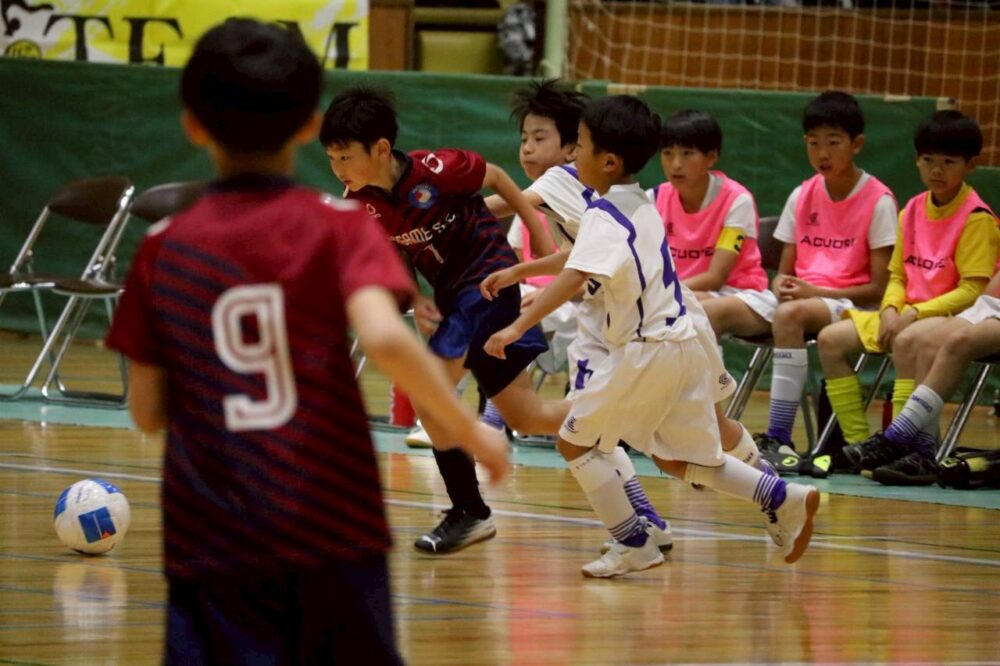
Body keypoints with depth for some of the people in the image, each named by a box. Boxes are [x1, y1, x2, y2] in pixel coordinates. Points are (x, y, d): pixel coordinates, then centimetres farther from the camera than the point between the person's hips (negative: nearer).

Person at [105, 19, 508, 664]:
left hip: (210, 536, 1)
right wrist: (470, 430, -9)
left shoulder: (163, 247, 3)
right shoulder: (336, 225, -3)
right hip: (333, 526, -1)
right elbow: (385, 338, -21)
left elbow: (148, 412, 4)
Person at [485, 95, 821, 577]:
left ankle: (633, 545, 0)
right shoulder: (640, 206, 15)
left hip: (646, 351, -9)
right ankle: (784, 498, 9)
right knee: (676, 459, 19)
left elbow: (575, 276, -30)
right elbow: (584, 259, 29)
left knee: (575, 441, 1)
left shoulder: (605, 215, -14)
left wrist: (518, 327, -34)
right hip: (681, 343, 9)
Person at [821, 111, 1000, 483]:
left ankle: (898, 444, -36)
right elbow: (897, 275, 15)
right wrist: (891, 310, -7)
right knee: (831, 339, -5)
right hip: (907, 316, 8)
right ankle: (857, 440, -10)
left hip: (952, 315, -8)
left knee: (908, 341, -38)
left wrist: (915, 313, -20)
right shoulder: (912, 211, 10)